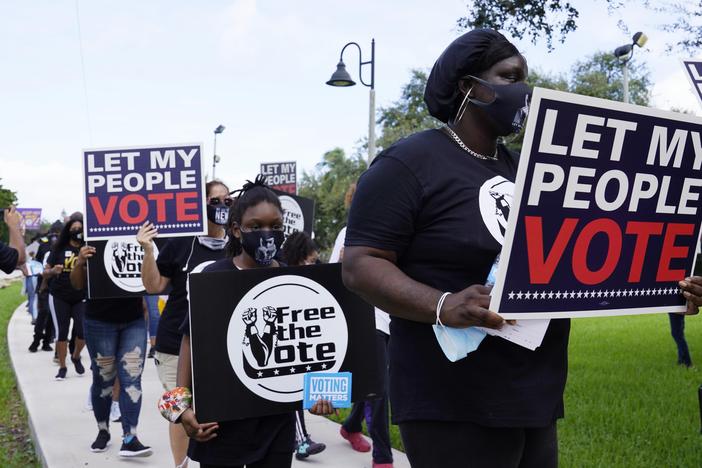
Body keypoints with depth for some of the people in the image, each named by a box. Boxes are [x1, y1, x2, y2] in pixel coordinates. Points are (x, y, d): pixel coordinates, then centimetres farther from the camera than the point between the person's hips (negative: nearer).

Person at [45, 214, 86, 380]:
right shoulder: (59, 248, -1)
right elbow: (45, 272, 2)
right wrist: (52, 271, -20)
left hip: (81, 298, 0)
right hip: (59, 297, 0)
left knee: (83, 330, -6)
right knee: (61, 332, 3)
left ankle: (76, 357, 24)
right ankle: (62, 367, 15)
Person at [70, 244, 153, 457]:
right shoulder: (94, 249, -5)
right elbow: (78, 284, -5)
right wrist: (80, 263, -25)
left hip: (134, 321, 2)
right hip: (100, 322, -1)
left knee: (132, 378, -5)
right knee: (103, 379, 8)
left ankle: (129, 438, -5)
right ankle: (103, 431, 26)